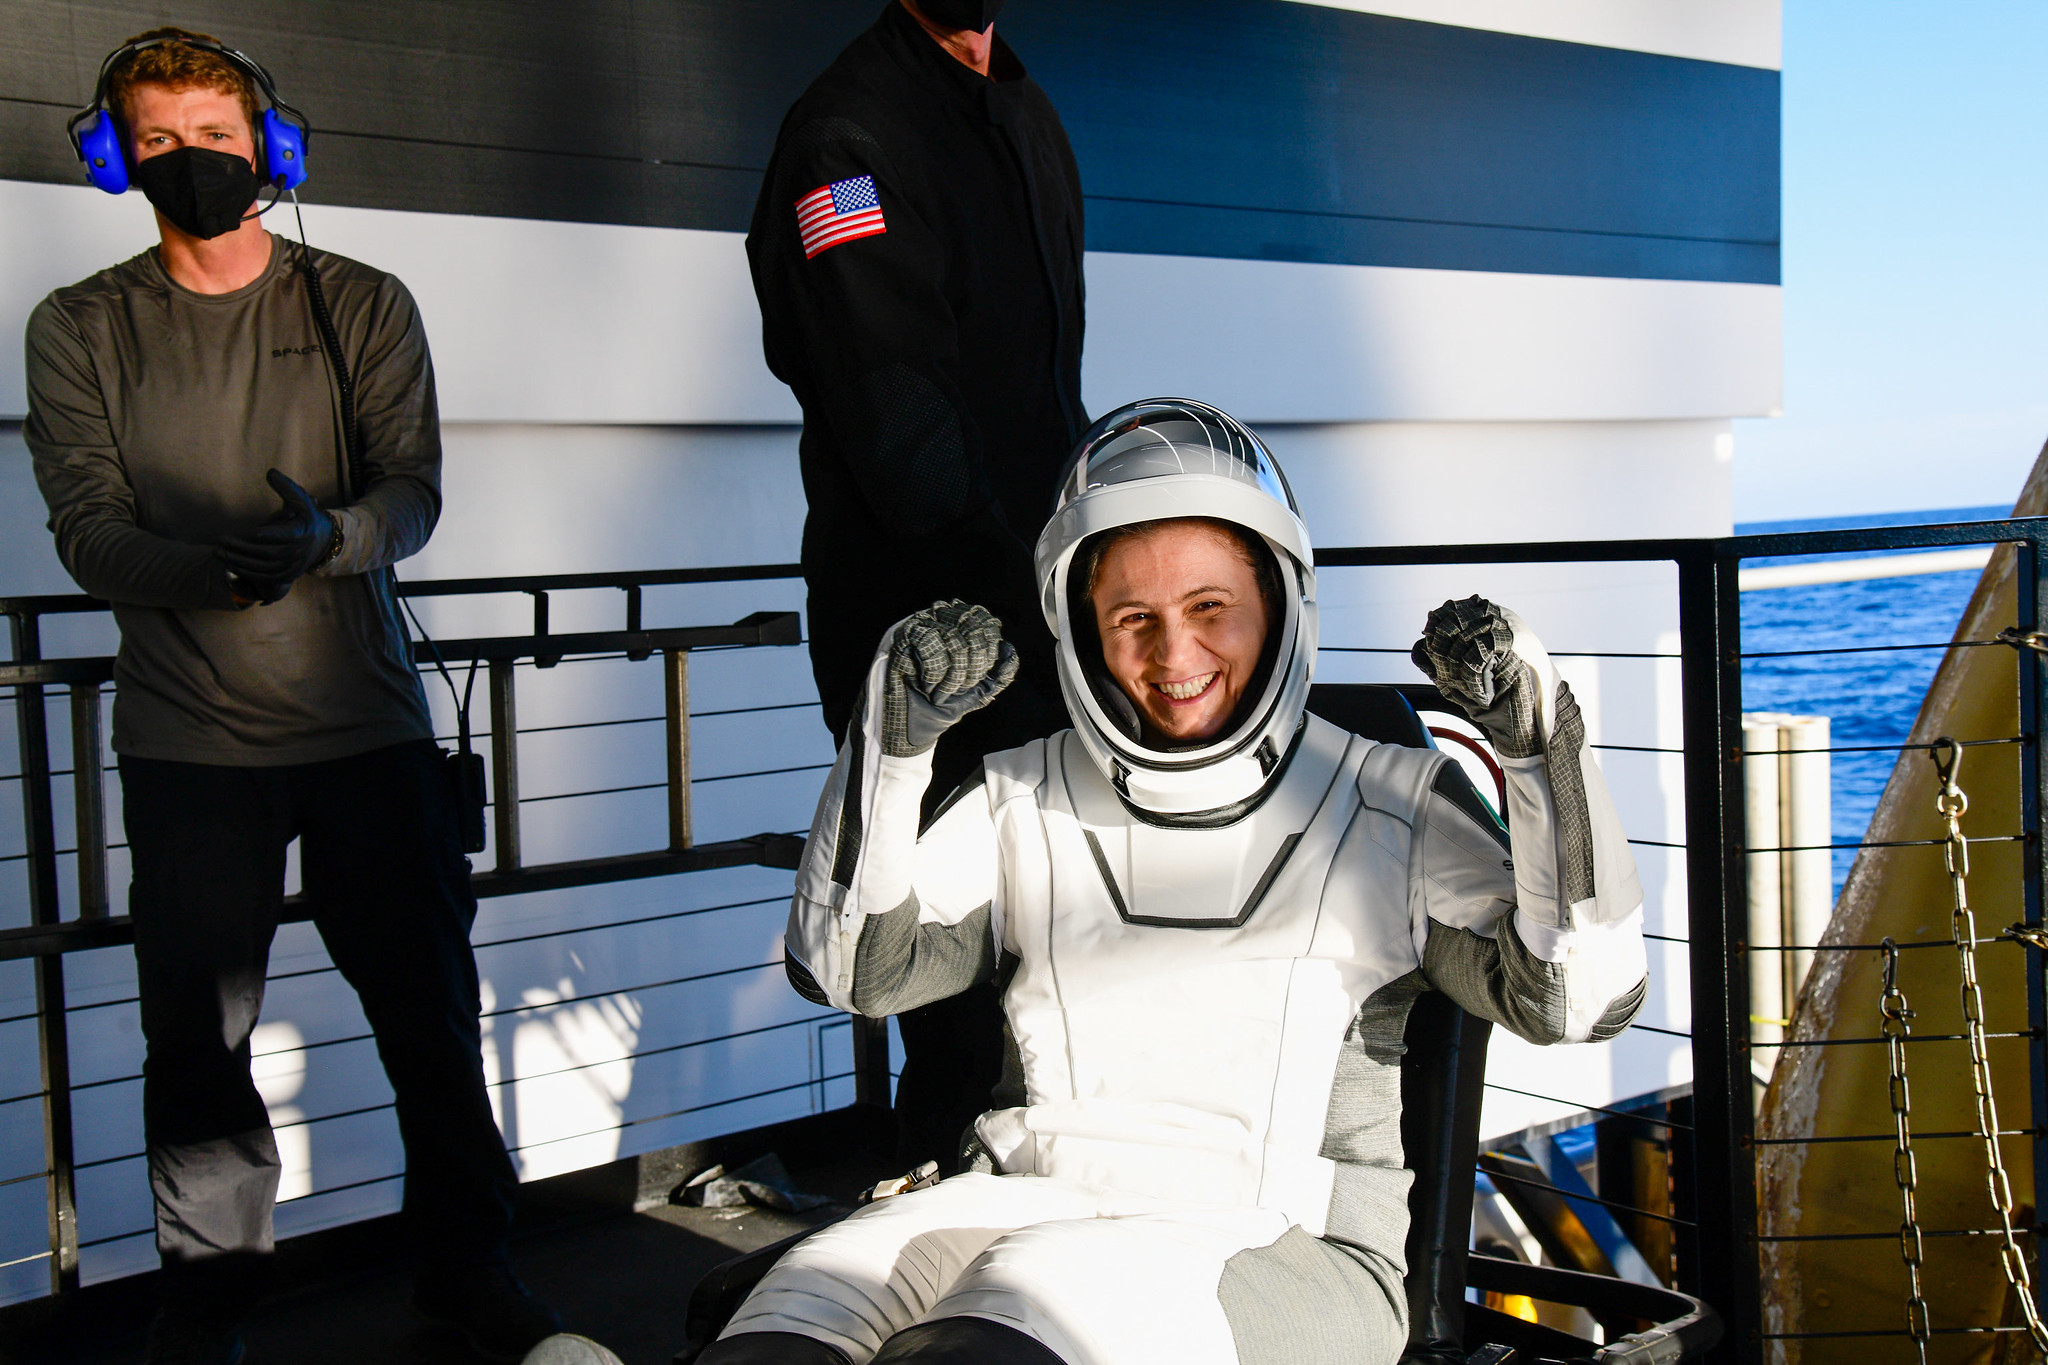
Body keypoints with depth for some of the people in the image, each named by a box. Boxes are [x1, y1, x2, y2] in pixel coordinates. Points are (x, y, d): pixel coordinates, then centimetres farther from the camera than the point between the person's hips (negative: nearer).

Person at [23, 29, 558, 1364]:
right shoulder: (79, 330, 6)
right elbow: (89, 531, -4)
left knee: (431, 1003, 5)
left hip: (370, 718, 1)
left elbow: (414, 488, -2)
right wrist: (219, 564, -25)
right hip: (188, 739, 0)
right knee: (197, 1034, 3)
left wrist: (329, 534, -25)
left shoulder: (363, 305, 8)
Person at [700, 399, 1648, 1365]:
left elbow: (1577, 996, 1)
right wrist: (892, 735, -5)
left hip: (1285, 1251, -2)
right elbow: (850, 965, 7)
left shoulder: (1395, 807, 10)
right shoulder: (1027, 801, 15)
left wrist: (1537, 739, -10)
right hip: (1030, 1204, 2)